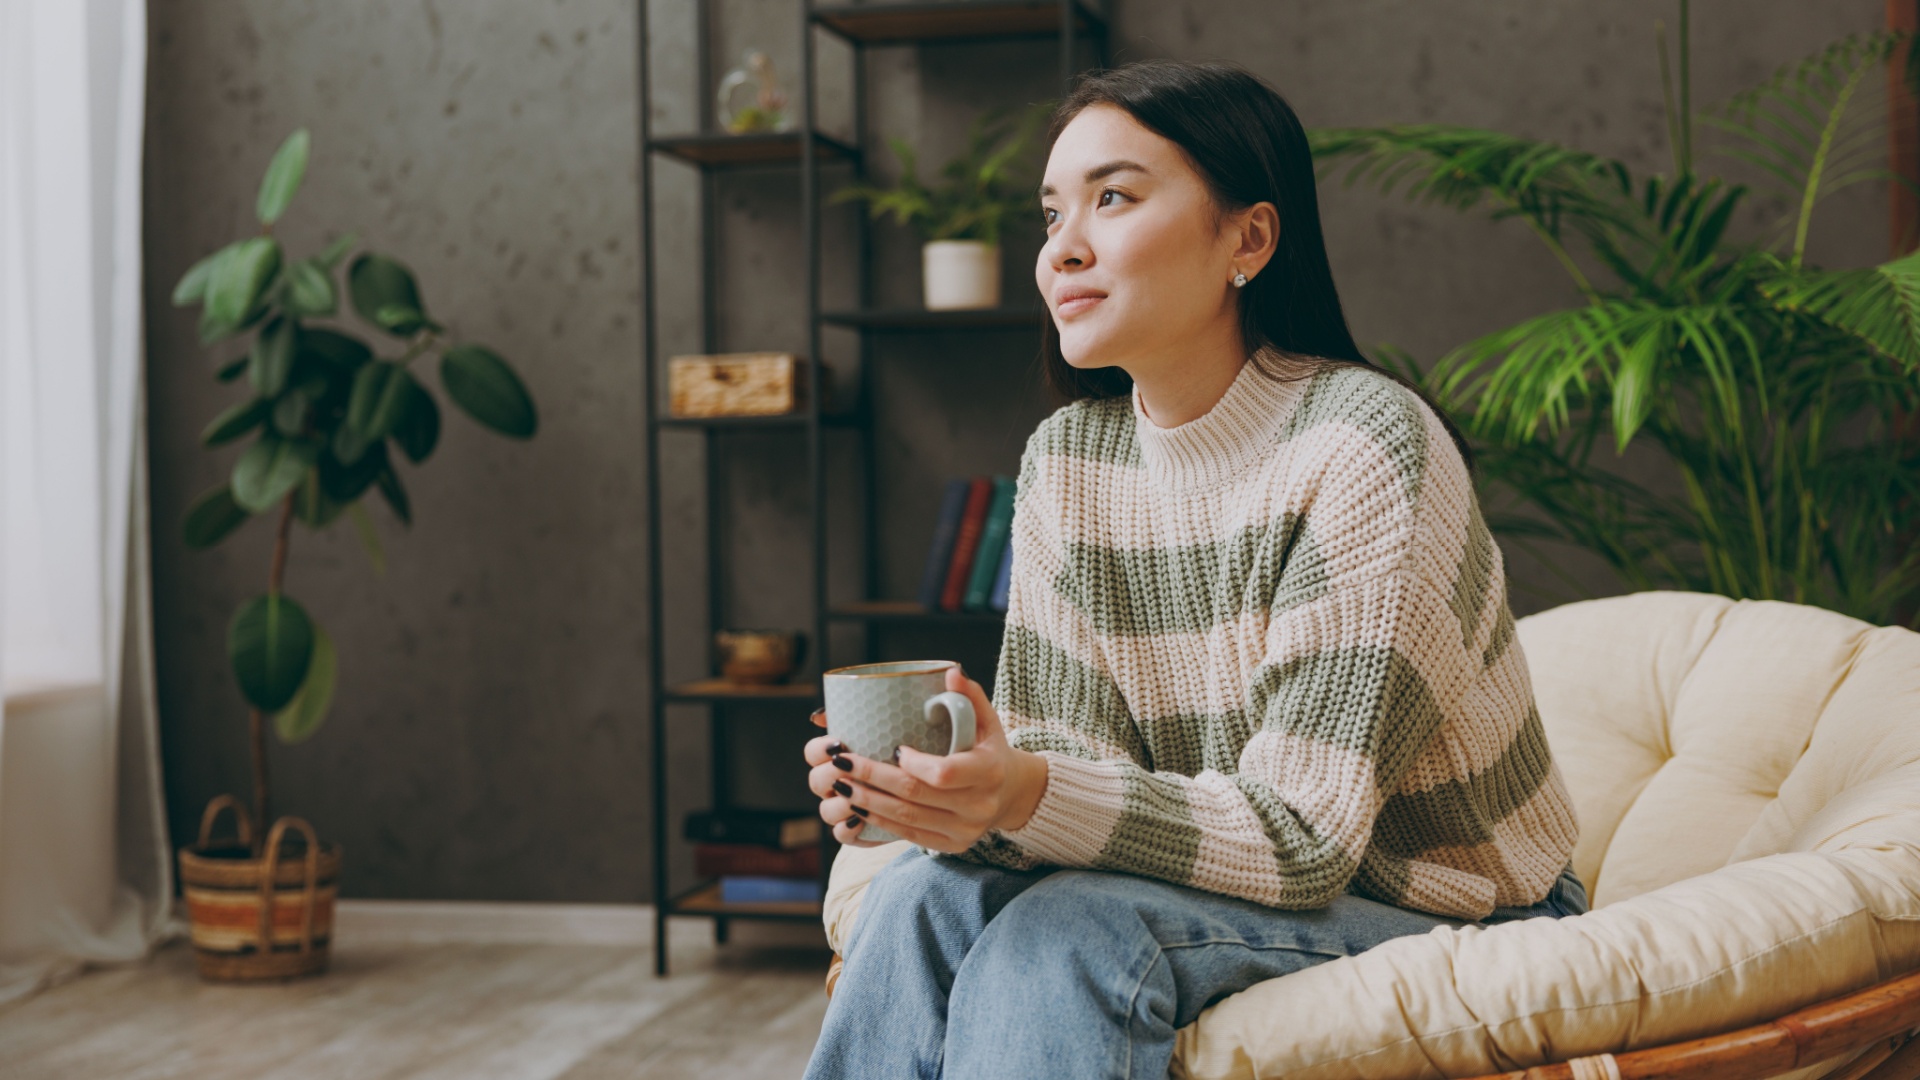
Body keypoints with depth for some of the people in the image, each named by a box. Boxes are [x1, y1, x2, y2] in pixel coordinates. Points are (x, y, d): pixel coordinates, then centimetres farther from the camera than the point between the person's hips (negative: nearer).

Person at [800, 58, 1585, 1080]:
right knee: (927, 892, -20)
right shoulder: (1065, 461, 0)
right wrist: (957, 790, -27)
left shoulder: (1361, 446, -21)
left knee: (1069, 934, -29)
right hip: (1245, 884, 5)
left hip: (1452, 919, -5)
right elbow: (1060, 753, -4)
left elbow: (1302, 835, -24)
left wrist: (1034, 798, -39)